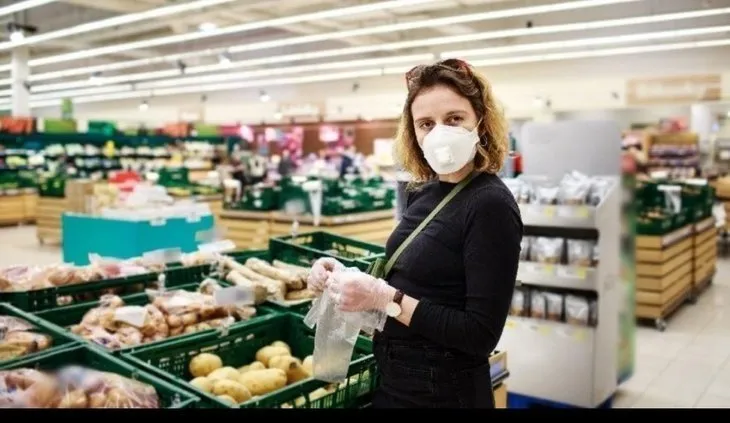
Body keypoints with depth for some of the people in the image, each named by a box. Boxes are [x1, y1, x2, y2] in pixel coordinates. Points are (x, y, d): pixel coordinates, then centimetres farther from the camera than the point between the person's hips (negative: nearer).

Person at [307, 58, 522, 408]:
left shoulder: (491, 205, -20)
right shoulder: (422, 193, 2)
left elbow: (481, 335, -23)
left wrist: (385, 298, -25)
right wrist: (344, 276, -5)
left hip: (443, 392, -7)